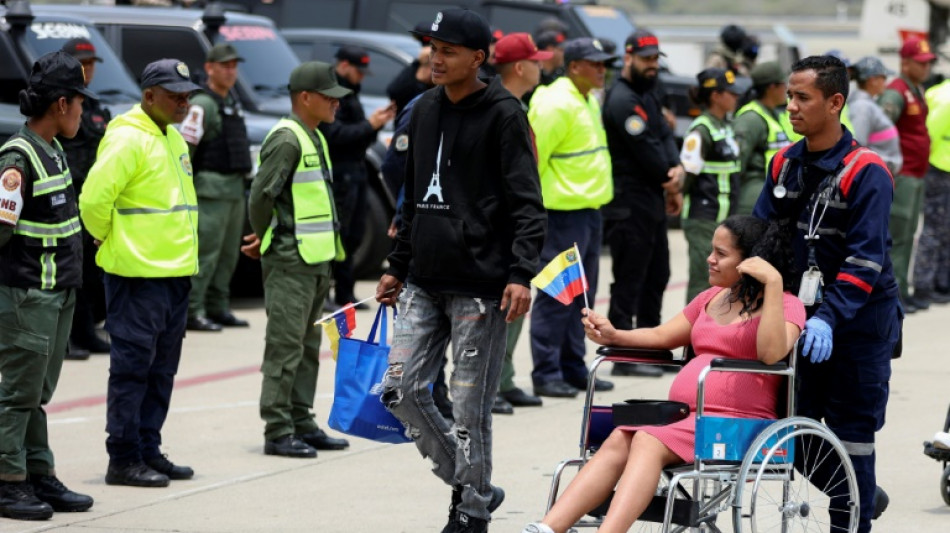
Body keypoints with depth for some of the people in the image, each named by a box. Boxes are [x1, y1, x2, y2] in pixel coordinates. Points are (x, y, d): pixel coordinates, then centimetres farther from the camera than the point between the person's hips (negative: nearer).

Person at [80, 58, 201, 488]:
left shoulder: (173, 139, 16)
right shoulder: (128, 140, -14)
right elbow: (93, 198, -22)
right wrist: (108, 239, -8)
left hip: (176, 273, 9)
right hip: (138, 275, -9)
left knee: (160, 370, 12)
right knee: (132, 367, -5)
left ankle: (149, 450, 20)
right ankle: (123, 459, -2)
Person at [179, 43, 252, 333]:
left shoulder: (233, 100, 17)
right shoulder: (203, 105, -13)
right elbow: (184, 147, -17)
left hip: (235, 187, 9)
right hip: (211, 187, -9)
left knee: (228, 253, 11)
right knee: (206, 252, -10)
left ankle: (218, 307, 18)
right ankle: (193, 311, -8)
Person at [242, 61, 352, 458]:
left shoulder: (315, 139, 17)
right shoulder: (286, 139, -14)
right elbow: (261, 194, -18)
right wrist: (264, 239, -4)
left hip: (316, 258, 10)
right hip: (290, 261, -10)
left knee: (308, 346, 13)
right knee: (286, 346, -7)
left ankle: (301, 423, 20)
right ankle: (277, 431, -5)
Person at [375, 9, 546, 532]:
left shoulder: (503, 115, -7)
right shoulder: (424, 111, 13)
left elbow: (527, 203, -10)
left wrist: (521, 274, -20)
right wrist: (398, 265, 20)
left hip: (479, 284, -7)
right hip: (424, 282, 7)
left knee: (470, 405, -3)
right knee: (401, 390, 2)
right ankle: (467, 482, 19)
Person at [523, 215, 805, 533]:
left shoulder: (784, 305, 1)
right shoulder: (713, 298, 25)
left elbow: (771, 352, -19)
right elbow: (662, 336, 27)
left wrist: (773, 283, -21)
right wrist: (614, 336, 9)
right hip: (682, 416, 7)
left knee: (648, 442, -30)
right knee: (618, 440, -21)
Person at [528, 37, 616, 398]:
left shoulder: (589, 102, 17)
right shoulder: (556, 104, -15)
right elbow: (534, 154, -18)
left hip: (589, 211, 10)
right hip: (564, 212, -10)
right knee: (556, 296, -7)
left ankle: (573, 368, 22)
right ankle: (546, 373, -4)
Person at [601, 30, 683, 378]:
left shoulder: (648, 96, 16)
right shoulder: (623, 100, -15)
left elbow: (665, 137, 10)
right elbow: (647, 152, -17)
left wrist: (677, 169, -10)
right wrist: (671, 184, -3)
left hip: (652, 202, 10)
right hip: (630, 204, -10)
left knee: (656, 276, 17)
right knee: (629, 281, -7)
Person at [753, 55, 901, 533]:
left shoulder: (865, 172, -16)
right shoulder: (785, 164, 4)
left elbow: (866, 260, -22)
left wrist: (829, 317, -31)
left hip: (860, 319, -6)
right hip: (802, 314, 6)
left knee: (851, 430, -2)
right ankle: (862, 494, 23)